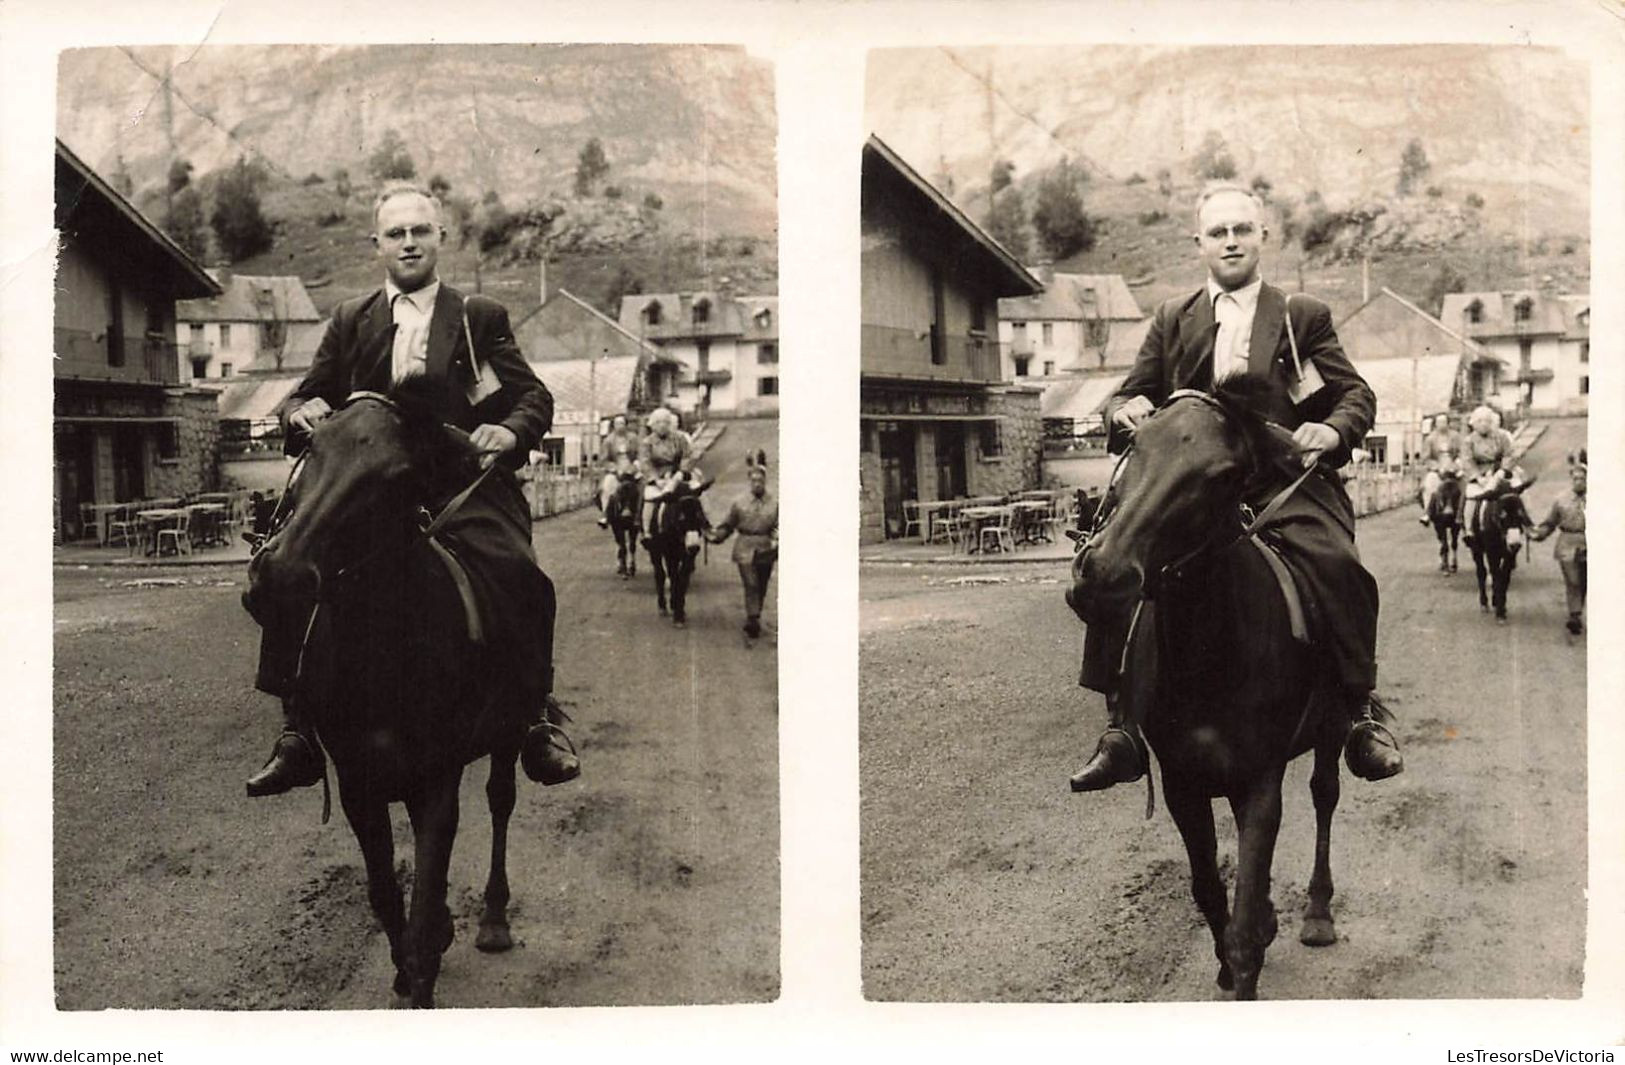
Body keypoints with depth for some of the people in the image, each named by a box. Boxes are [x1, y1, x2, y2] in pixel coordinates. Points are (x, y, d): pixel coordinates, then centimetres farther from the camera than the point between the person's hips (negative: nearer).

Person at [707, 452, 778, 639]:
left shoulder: (774, 504, 0)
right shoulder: (739, 503, -1)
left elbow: (778, 526, 0)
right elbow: (728, 525, 4)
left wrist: (776, 539, -19)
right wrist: (716, 535, -11)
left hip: (766, 551, 2)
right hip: (745, 550, -2)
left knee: (761, 588, 12)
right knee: (751, 585, -12)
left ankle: (753, 619, 28)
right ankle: (753, 620, -11)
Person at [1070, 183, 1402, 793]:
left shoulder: (1303, 316, 15)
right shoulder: (1171, 320, 19)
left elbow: (1356, 394, 12)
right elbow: (1129, 396, 20)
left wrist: (1333, 430, -12)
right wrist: (1127, 412, -7)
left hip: (1286, 485, -2)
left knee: (1338, 566, -30)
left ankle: (1361, 718, -13)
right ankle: (1121, 730, -12)